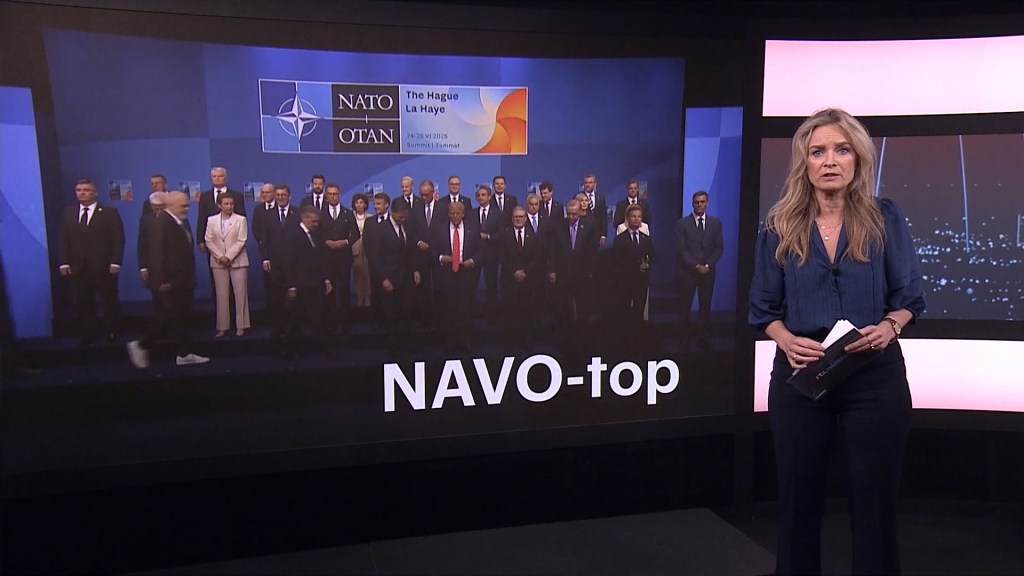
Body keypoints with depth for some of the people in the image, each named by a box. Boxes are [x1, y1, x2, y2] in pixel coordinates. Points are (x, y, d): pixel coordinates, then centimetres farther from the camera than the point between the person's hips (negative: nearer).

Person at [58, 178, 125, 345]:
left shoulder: (110, 213, 0)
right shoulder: (68, 214, 12)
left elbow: (118, 240, -5)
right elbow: (63, 241, 10)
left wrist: (115, 262, -14)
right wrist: (64, 263, 0)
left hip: (104, 267, -3)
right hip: (78, 268, 3)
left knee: (110, 302, 4)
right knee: (83, 303, 6)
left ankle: (112, 333, 15)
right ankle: (89, 334, 15)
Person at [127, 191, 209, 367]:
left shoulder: (183, 222, 11)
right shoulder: (162, 223, -15)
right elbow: (156, 253, -20)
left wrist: (190, 278, 15)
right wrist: (162, 281, -23)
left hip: (182, 281, 9)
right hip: (170, 282, -9)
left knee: (181, 318, 11)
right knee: (172, 317, -5)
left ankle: (185, 354, 16)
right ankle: (141, 346, 10)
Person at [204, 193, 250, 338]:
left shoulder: (241, 220, 1)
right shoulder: (212, 220, 8)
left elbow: (241, 241, -6)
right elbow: (209, 241, 3)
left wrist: (228, 257, -14)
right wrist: (220, 256, -9)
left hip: (237, 261, -2)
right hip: (218, 262, 2)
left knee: (240, 294, -1)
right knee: (221, 295, 3)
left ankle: (241, 326, 6)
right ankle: (222, 327, 8)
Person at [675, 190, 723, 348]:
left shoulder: (716, 223, 7)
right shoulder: (682, 223, -1)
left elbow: (718, 248, 5)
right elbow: (681, 249, -6)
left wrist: (708, 265, -8)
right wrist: (696, 266, -12)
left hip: (708, 271, 2)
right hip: (688, 271, -2)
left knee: (705, 305, 4)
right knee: (685, 305, 1)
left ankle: (703, 338, 10)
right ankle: (685, 336, 12)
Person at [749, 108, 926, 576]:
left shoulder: (885, 219, 0)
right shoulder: (780, 228, 1)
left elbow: (909, 297, 4)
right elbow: (764, 310, 5)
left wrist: (890, 327, -17)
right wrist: (787, 341, -15)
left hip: (875, 373, 0)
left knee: (874, 499, 8)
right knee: (799, 498, 10)